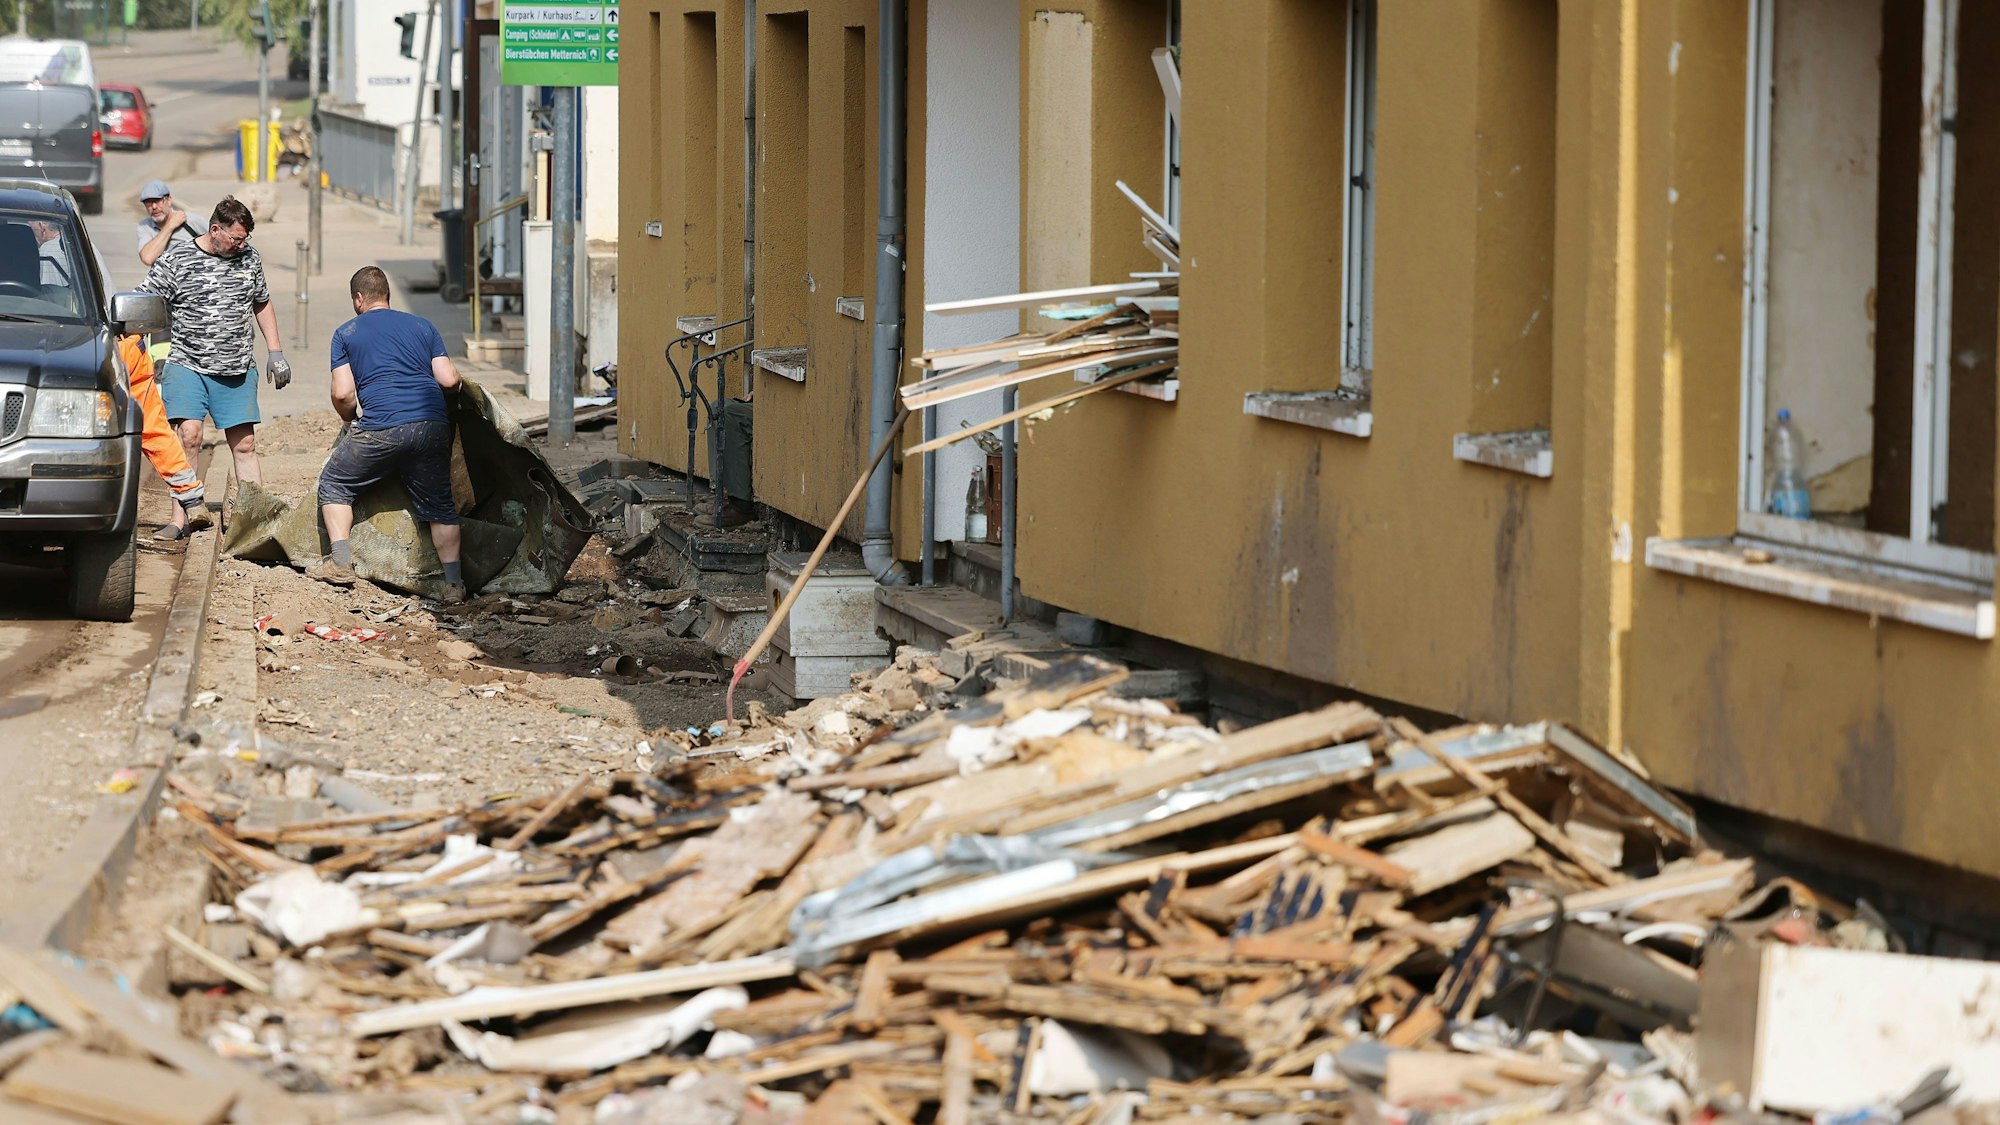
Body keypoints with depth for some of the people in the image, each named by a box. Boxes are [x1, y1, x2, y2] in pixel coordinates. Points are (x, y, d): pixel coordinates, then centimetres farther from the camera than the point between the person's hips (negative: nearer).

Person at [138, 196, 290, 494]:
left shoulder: (249, 257, 8)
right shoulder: (176, 260, -6)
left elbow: (262, 304, 21)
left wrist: (275, 353, 17)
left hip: (238, 369, 4)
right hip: (187, 366, -4)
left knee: (244, 443, 6)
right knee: (188, 435, -17)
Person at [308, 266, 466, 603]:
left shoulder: (346, 333, 11)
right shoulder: (423, 326, 18)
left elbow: (343, 394, 3)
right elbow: (449, 380, 9)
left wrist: (350, 420, 23)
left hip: (380, 428, -3)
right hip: (433, 424, 3)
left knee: (334, 483, 18)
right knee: (439, 504, 15)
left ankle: (341, 563, 9)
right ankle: (454, 583, 7)